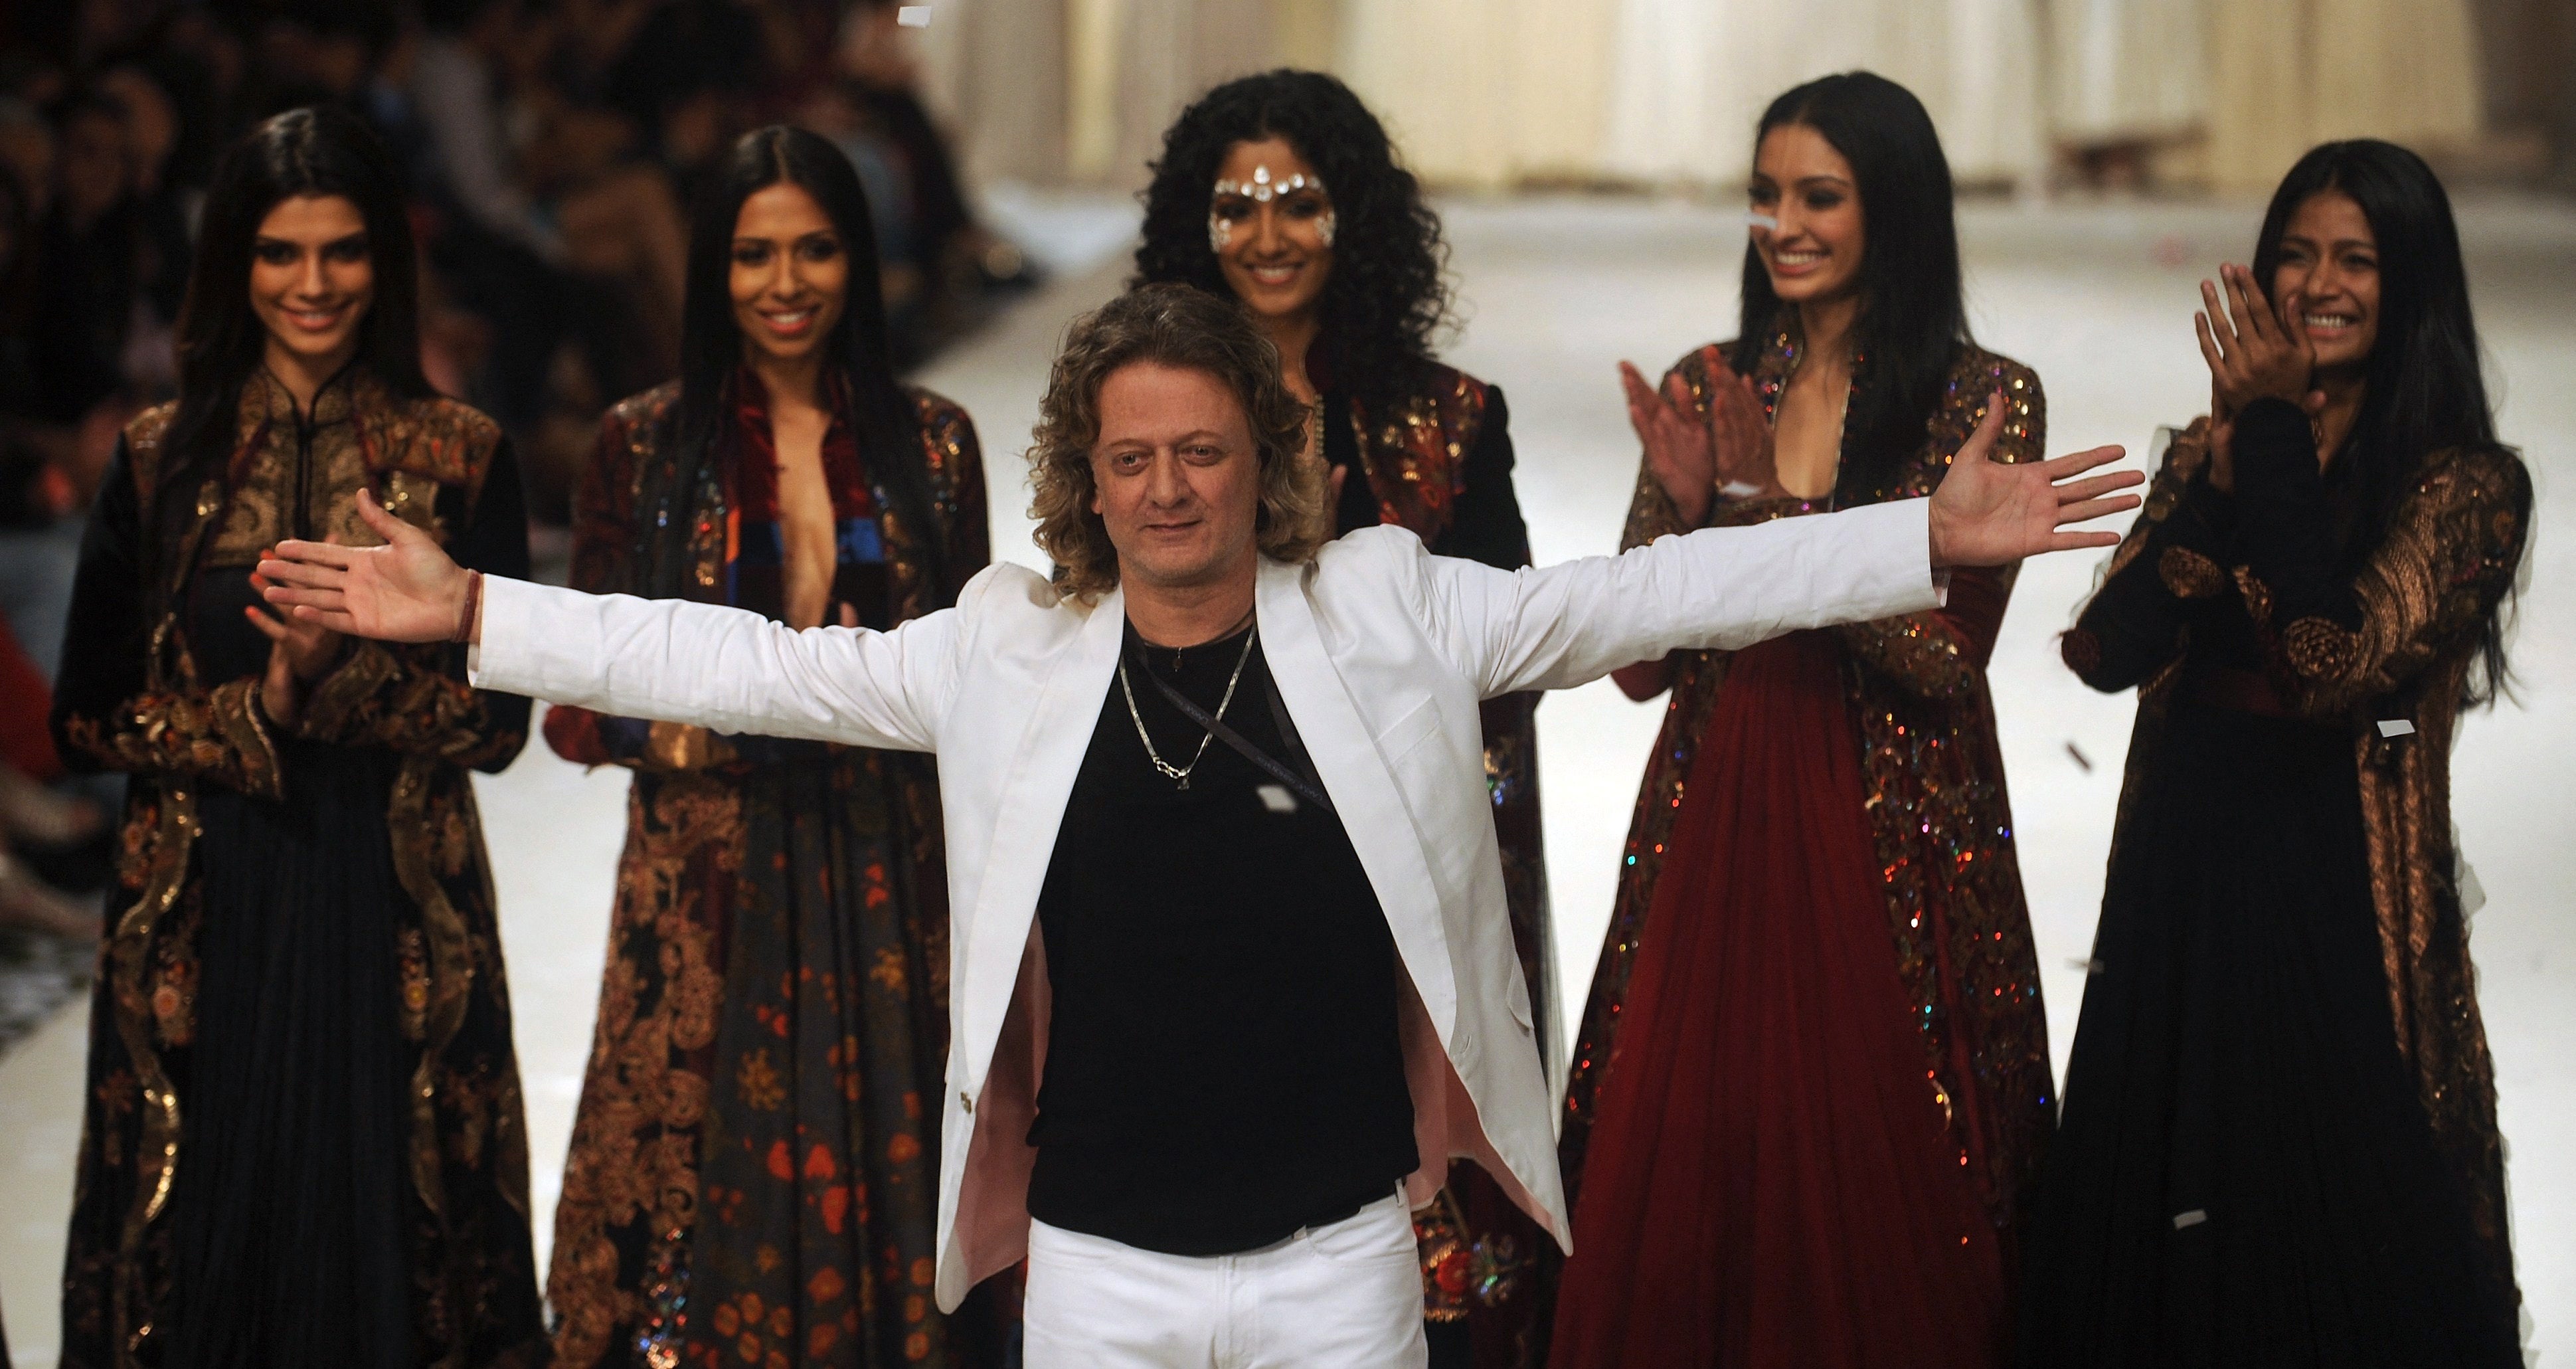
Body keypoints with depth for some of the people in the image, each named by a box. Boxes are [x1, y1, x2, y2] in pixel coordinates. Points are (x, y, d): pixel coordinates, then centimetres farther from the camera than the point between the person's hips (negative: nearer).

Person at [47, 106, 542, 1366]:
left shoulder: (459, 457, 1)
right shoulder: (161, 459, 4)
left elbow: (499, 717, -2)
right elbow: (87, 715, 3)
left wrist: (343, 674, -18)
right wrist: (257, 712, -12)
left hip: (398, 917, -1)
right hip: (204, 918, 1)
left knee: (384, 1243, 2)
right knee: (206, 1254, 5)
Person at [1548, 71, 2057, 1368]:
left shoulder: (1983, 400, -3)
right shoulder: (1708, 393, 7)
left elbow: (1944, 658, -13)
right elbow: (1639, 665, 4)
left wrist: (1770, 505, -18)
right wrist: (1687, 505, -13)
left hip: (1895, 861, -3)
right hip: (1711, 840, 3)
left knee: (1877, 1208, 1)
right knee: (1676, 1196, 3)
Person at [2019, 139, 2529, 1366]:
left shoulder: (2464, 483, -6)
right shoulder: (2210, 453, 10)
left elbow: (2339, 668, -20)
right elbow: (2107, 652, -3)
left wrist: (2277, 438, -17)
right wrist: (2223, 474, -13)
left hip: (2340, 913, -5)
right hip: (2178, 895, 5)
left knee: (2337, 1263, 2)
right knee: (2150, 1251, 11)